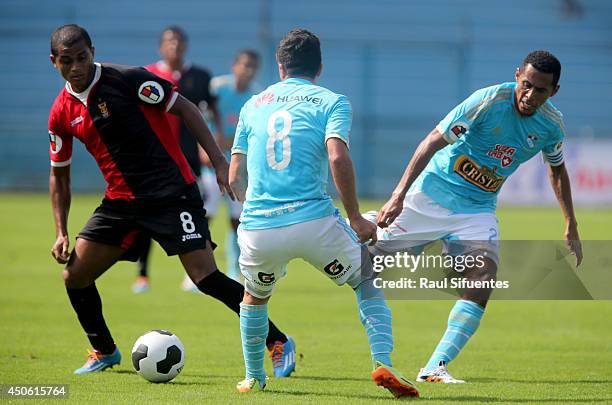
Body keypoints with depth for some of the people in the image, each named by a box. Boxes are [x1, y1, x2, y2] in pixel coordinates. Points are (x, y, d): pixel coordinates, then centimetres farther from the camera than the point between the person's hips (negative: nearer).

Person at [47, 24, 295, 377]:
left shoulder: (126, 79, -13)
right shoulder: (62, 113, 4)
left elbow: (185, 109, -8)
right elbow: (59, 175, 16)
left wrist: (220, 163, -13)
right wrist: (62, 232, 9)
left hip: (173, 194, -6)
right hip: (121, 200, 6)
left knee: (206, 277, -15)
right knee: (75, 275, 0)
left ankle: (278, 341, -3)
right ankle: (104, 351, 23)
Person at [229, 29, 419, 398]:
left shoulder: (253, 105, 17)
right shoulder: (332, 102, 6)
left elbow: (235, 178, 19)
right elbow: (338, 158, -11)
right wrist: (356, 219, -3)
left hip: (257, 228, 3)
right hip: (314, 221, -3)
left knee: (255, 295, 32)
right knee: (368, 280, 19)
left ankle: (253, 378, 37)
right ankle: (383, 363, 2)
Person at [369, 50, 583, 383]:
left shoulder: (552, 125, -3)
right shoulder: (488, 101, -21)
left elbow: (557, 169, 19)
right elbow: (433, 141, -21)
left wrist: (571, 231, 18)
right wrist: (398, 196, -30)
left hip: (478, 209, 3)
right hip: (433, 193, -3)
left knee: (484, 277, -20)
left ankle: (435, 368, -21)